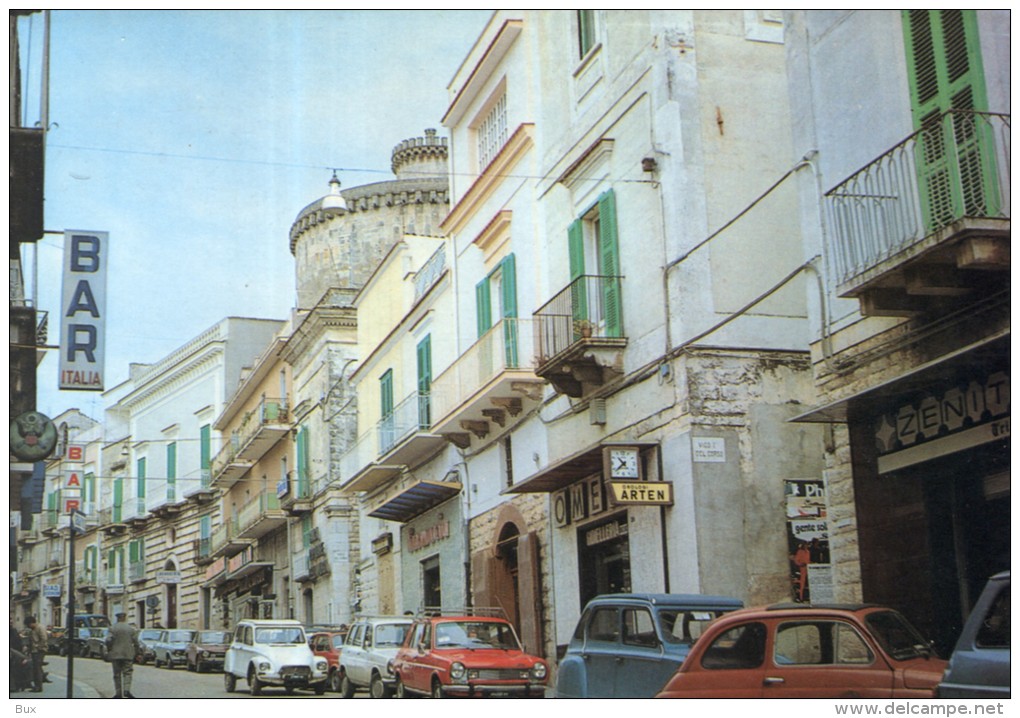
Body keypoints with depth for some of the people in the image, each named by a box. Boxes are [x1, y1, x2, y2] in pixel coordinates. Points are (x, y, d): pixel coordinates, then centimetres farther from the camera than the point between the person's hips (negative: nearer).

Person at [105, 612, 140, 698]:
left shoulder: (112, 628, -2)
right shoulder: (131, 628, 2)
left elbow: (108, 640, -12)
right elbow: (135, 641, -1)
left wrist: (109, 651, 1)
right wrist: (137, 652, 8)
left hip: (115, 654, 0)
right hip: (128, 654, 0)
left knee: (117, 674, 8)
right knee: (127, 672, 3)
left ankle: (118, 693, 6)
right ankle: (127, 690, -14)